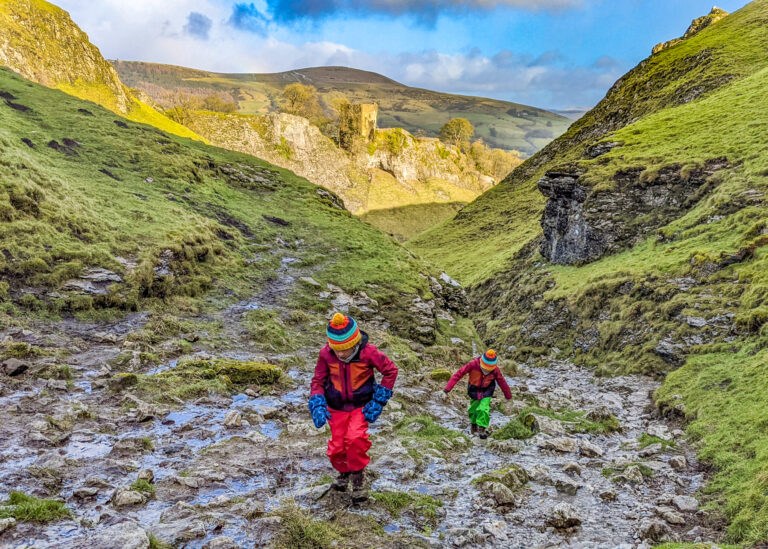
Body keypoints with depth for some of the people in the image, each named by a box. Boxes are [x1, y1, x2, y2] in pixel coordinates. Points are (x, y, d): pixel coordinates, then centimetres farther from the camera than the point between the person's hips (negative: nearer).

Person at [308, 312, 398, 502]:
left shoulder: (368, 352, -19)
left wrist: (378, 402, -10)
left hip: (361, 406, -2)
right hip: (337, 408, 3)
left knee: (355, 439, -25)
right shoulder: (326, 354, -13)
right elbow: (318, 381, 0)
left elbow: (391, 370, -8)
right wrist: (317, 407, -15)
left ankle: (358, 479, 0)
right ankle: (344, 472, 34)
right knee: (336, 448, -1)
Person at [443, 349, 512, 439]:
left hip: (487, 391, -1)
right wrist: (448, 387, -25)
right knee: (473, 409, 9)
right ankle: (474, 425, 35)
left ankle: (482, 428, -3)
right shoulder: (473, 365, -28)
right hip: (474, 390, 1)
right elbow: (459, 374, -24)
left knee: (483, 409, -17)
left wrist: (508, 395, 9)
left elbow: (502, 382, -5)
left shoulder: (495, 370, -22)